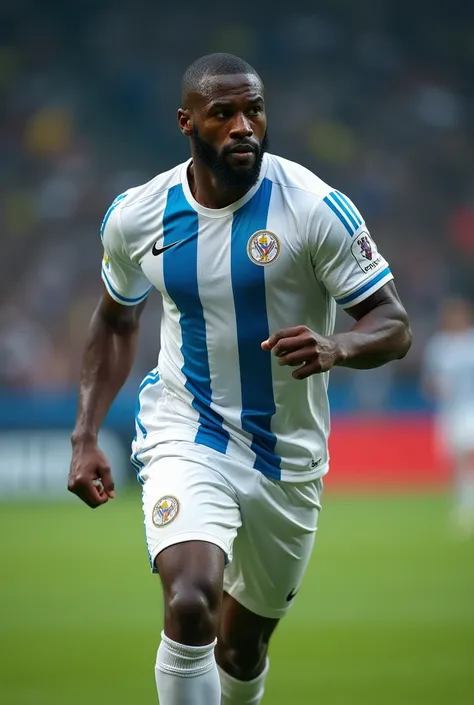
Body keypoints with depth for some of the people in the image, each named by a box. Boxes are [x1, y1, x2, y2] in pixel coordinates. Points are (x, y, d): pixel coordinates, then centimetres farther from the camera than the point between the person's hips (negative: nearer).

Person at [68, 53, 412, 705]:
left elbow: (394, 326, -13)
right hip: (187, 433, 0)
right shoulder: (136, 217, -5)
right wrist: (86, 437, 5)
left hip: (287, 456, 0)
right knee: (189, 604, -28)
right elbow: (117, 320, 14)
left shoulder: (315, 207, -15)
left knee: (243, 647, 14)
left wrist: (336, 348, -36)